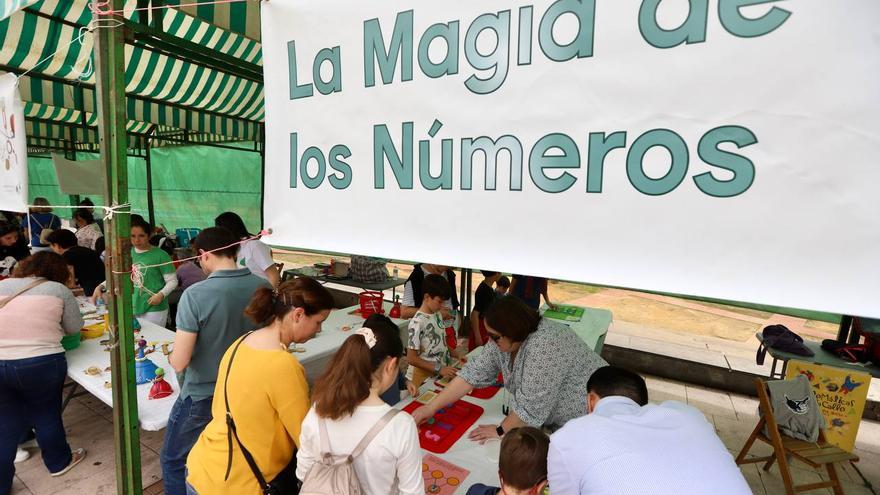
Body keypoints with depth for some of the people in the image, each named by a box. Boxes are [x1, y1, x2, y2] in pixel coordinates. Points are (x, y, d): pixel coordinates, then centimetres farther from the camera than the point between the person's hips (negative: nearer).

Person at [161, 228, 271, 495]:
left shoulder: (194, 295, -24)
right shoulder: (264, 287, -12)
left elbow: (180, 362, -20)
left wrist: (171, 354, 2)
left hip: (202, 396, -4)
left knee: (174, 462, 22)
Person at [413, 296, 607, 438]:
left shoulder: (545, 346, -35)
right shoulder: (503, 340, -10)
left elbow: (531, 405, -31)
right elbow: (474, 373, -8)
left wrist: (501, 431, -16)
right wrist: (431, 408, -11)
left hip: (585, 416, -6)